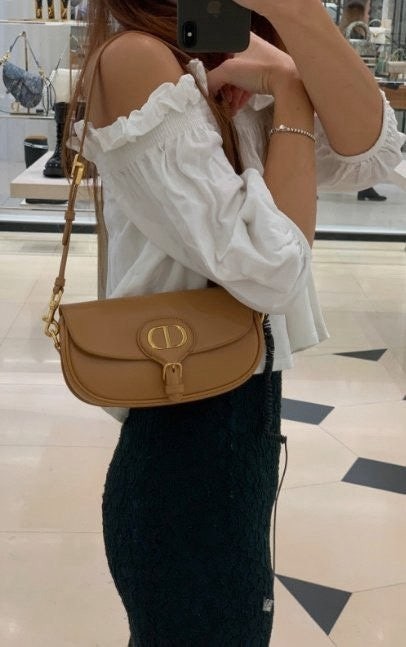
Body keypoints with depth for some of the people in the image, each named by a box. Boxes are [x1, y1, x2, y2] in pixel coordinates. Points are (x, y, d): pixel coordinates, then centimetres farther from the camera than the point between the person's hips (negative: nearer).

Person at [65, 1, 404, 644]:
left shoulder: (232, 67, 6)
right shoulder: (137, 61, -20)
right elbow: (268, 268, -25)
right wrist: (290, 86, -14)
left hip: (247, 406, 8)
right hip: (186, 444, -8)